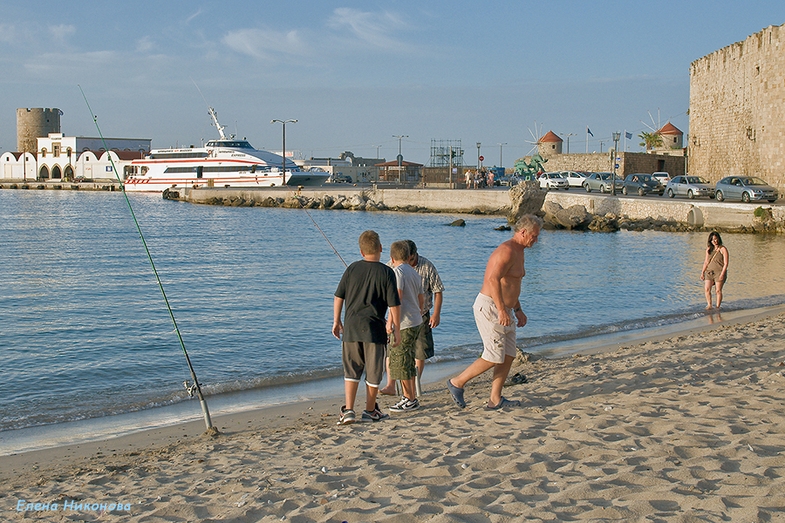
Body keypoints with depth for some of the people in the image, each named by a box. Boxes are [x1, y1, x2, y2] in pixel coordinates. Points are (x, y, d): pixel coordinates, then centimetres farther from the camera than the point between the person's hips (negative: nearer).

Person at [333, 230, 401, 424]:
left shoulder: (352, 269, 1)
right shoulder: (386, 272, -7)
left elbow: (338, 297, 5)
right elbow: (394, 305, -7)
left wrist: (336, 321, 16)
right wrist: (396, 329, 2)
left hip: (351, 327, 3)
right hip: (374, 328, -3)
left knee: (351, 371, 12)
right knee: (373, 372, 11)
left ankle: (348, 410, 4)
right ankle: (370, 410, 21)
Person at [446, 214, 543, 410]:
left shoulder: (518, 252, 17)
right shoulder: (507, 251, -16)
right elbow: (493, 280, -28)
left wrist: (517, 310, 26)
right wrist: (502, 310, -30)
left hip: (504, 310, 10)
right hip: (489, 307, -10)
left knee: (509, 355, 6)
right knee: (494, 357, -9)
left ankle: (495, 400, 10)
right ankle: (457, 383, 5)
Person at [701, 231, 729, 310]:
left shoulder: (723, 249, -4)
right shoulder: (709, 249, 12)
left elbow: (726, 263, -7)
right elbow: (706, 262, 18)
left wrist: (722, 274, -16)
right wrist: (702, 273, 11)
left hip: (719, 272, -4)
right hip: (709, 272, 5)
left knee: (718, 291, -3)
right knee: (707, 289, -10)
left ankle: (717, 307, 4)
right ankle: (709, 305, -3)